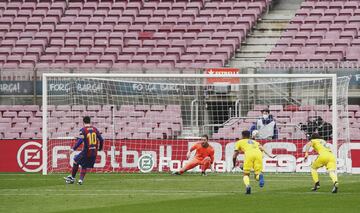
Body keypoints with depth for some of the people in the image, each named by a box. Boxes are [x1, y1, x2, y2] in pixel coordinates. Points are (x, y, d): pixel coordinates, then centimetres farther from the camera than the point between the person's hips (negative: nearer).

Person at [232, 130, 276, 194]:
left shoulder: (239, 142, 32)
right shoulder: (254, 142, 39)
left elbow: (234, 156, 29)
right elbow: (261, 148, 18)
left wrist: (234, 165, 44)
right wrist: (269, 155, 6)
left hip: (249, 154, -2)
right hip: (258, 154, 2)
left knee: (246, 174, 11)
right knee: (257, 176, 5)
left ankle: (248, 186, -21)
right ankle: (260, 176, -34)